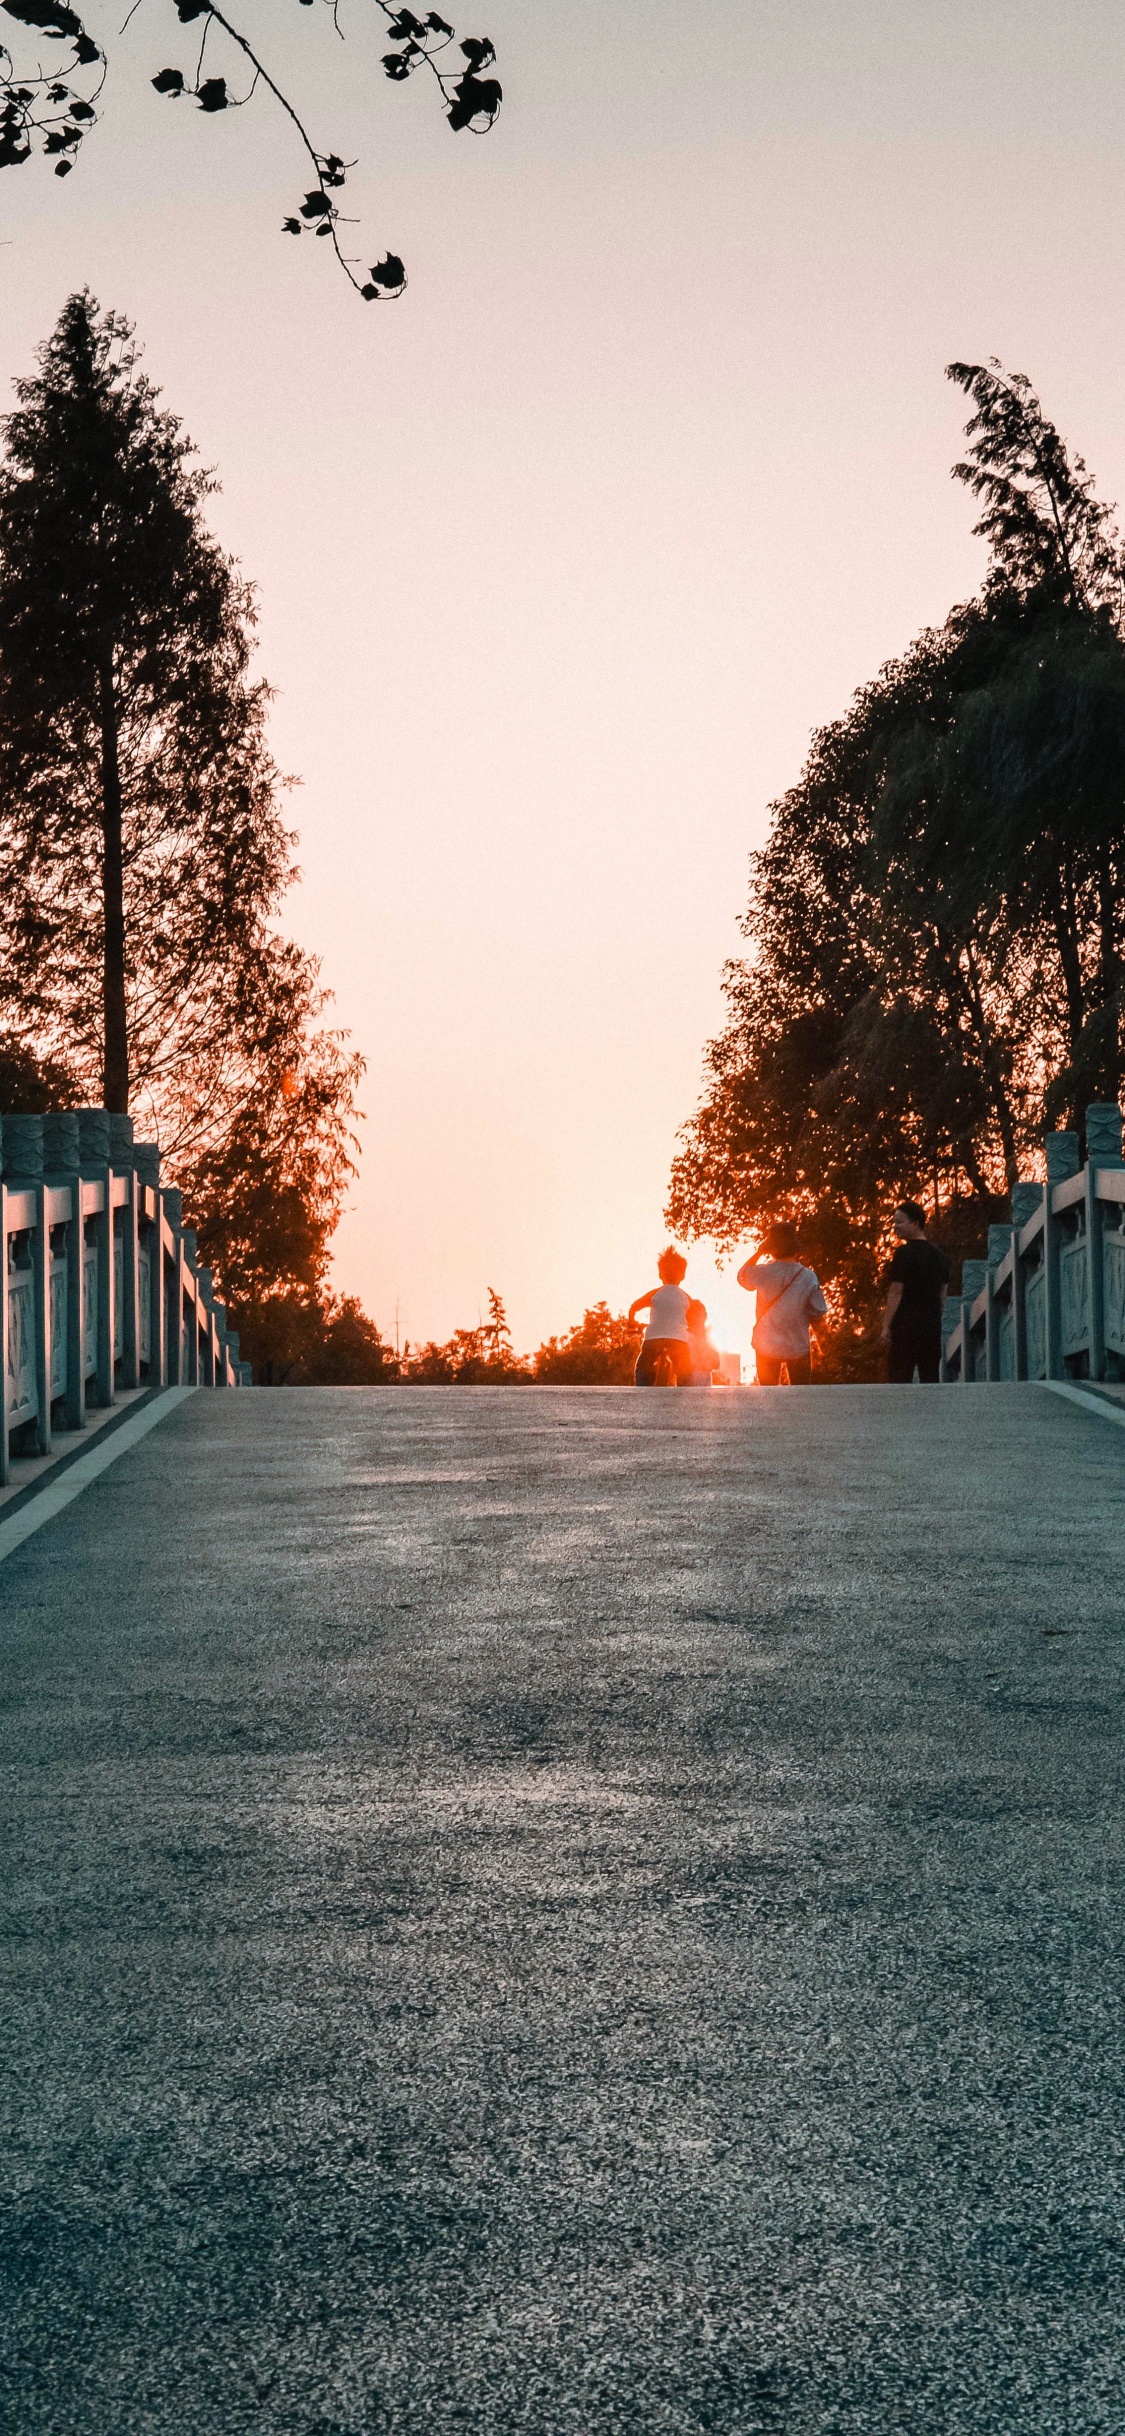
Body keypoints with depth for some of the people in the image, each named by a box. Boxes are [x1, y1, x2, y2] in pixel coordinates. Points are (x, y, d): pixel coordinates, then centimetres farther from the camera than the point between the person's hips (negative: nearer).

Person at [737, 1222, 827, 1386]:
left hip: (767, 1347, 0)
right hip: (798, 1347, 0)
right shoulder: (809, 1277, -14)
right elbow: (818, 1313, -7)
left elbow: (742, 1275, 7)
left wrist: (759, 1251, 8)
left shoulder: (764, 1273, -15)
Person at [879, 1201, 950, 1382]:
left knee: (899, 1379, -7)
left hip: (906, 1325, -7)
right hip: (932, 1326, 7)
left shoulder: (905, 1253, -9)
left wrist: (886, 1326, -11)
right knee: (931, 1379, 8)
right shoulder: (938, 1253, 13)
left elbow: (896, 1292, -12)